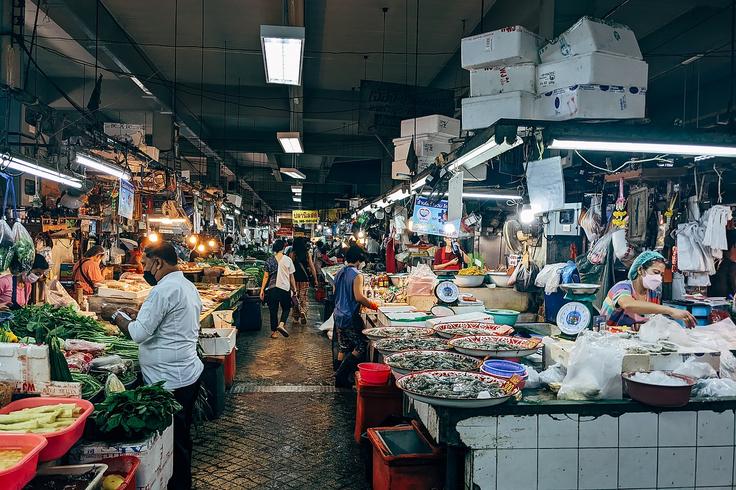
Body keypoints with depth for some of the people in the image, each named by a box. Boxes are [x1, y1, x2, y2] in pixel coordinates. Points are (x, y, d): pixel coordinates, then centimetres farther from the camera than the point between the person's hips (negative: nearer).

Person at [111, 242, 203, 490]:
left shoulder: (164, 290, -19)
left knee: (172, 443, 1)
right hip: (189, 373, 10)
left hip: (170, 381, -10)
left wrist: (118, 317, -3)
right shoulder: (188, 286, 12)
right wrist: (139, 316, 14)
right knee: (181, 436, 21)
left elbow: (139, 334, -21)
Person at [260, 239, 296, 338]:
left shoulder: (269, 260, 0)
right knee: (286, 308, 16)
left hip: (272, 288, 2)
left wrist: (262, 290, 4)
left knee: (273, 310, 11)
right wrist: (294, 289, 8)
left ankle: (274, 331, 16)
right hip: (285, 288, -1)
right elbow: (291, 276, -1)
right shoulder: (287, 260, -4)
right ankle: (281, 324, -8)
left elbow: (266, 277, -1)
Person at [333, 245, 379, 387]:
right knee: (361, 346, 1)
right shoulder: (356, 275, -15)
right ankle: (342, 374, -3)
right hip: (350, 317, -9)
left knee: (344, 348, 15)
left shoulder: (339, 273, 11)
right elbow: (359, 297, -24)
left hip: (338, 315, 9)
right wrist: (372, 305, -8)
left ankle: (340, 378, 17)